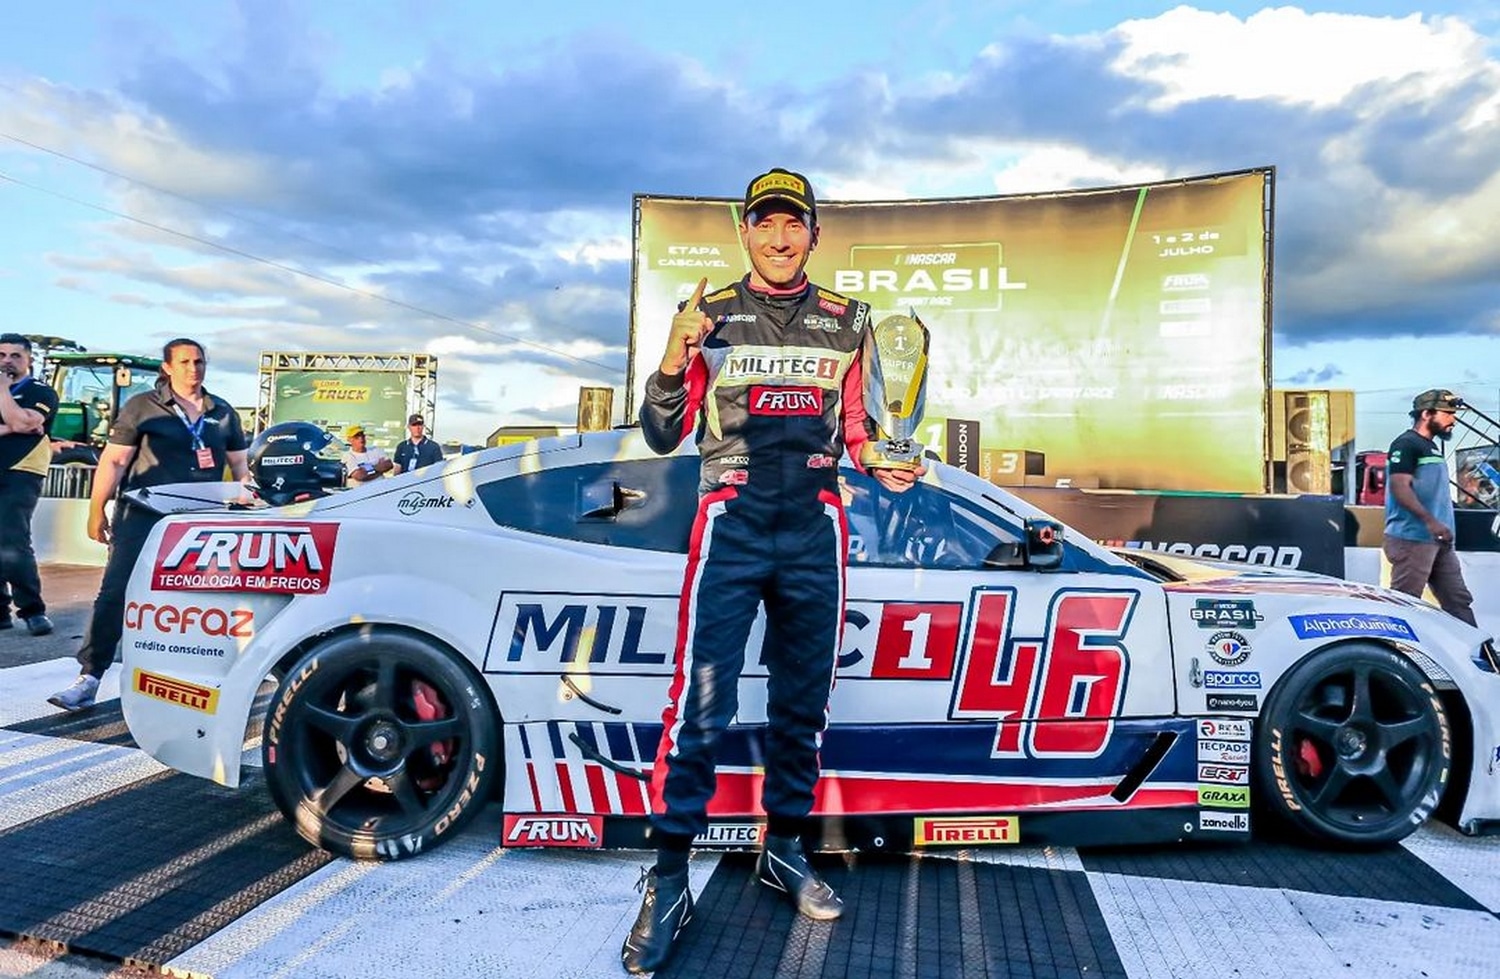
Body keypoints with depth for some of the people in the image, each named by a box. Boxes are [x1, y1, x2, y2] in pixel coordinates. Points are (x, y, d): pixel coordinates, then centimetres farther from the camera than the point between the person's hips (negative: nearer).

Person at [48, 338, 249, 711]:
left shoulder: (223, 412, 12)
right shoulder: (142, 406, 3)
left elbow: (240, 464, 18)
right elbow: (113, 460, 1)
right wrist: (97, 510, -5)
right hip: (143, 515, -3)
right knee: (115, 593, -9)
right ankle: (89, 677, -6)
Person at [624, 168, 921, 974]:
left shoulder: (846, 320, 10)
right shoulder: (711, 314, 5)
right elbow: (663, 437, 3)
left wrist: (882, 467, -2)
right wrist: (674, 359, -15)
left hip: (814, 530, 3)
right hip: (730, 526, -2)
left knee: (803, 699, 11)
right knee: (701, 703, -7)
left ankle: (783, 847, 28)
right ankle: (668, 878, 4)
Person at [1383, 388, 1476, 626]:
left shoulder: (1431, 447, 20)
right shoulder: (1406, 444, -9)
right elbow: (1400, 487, -20)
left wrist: (1440, 524, 20)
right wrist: (1430, 521, -28)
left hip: (1439, 542, 10)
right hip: (1412, 539, -10)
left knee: (1459, 601, 10)